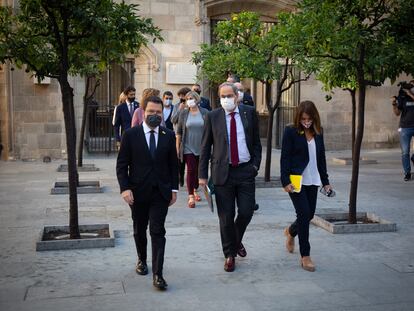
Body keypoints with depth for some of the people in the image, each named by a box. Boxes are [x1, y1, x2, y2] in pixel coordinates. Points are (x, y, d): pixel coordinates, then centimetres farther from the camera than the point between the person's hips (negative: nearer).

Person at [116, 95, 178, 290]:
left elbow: (173, 164, 9)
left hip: (161, 192, 0)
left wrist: (174, 189, 5)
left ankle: (157, 274, -5)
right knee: (139, 230, 16)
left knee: (157, 232, -6)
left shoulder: (169, 136, 3)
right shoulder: (131, 135, -3)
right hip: (138, 192, 0)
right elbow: (121, 165, -3)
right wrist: (125, 188, -13)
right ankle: (142, 260, 39)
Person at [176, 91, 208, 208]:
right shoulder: (183, 113, 1)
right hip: (188, 148, -1)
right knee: (191, 170, -9)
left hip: (201, 147, 2)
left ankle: (195, 191, 31)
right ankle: (191, 196, -8)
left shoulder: (205, 113, 1)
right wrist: (177, 147, 0)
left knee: (199, 170, 11)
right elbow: (179, 131, 4)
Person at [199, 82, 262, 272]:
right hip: (222, 171, -1)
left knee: (246, 212, 1)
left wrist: (255, 164, 1)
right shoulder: (212, 117, 0)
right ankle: (230, 254, 22)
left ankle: (237, 241, 32)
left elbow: (256, 142, 10)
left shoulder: (249, 113, 3)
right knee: (226, 217, 4)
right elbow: (205, 147, 3)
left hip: (245, 171, 1)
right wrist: (203, 174, -1)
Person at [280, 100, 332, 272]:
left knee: (309, 214, 9)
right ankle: (305, 256, 1)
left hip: (312, 181, 5)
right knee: (304, 213, -9)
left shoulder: (318, 133, 8)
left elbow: (321, 158, 14)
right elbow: (285, 158, -9)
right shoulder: (291, 132, -7)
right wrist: (285, 181, -16)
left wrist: (325, 181, 12)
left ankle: (291, 231, 42)